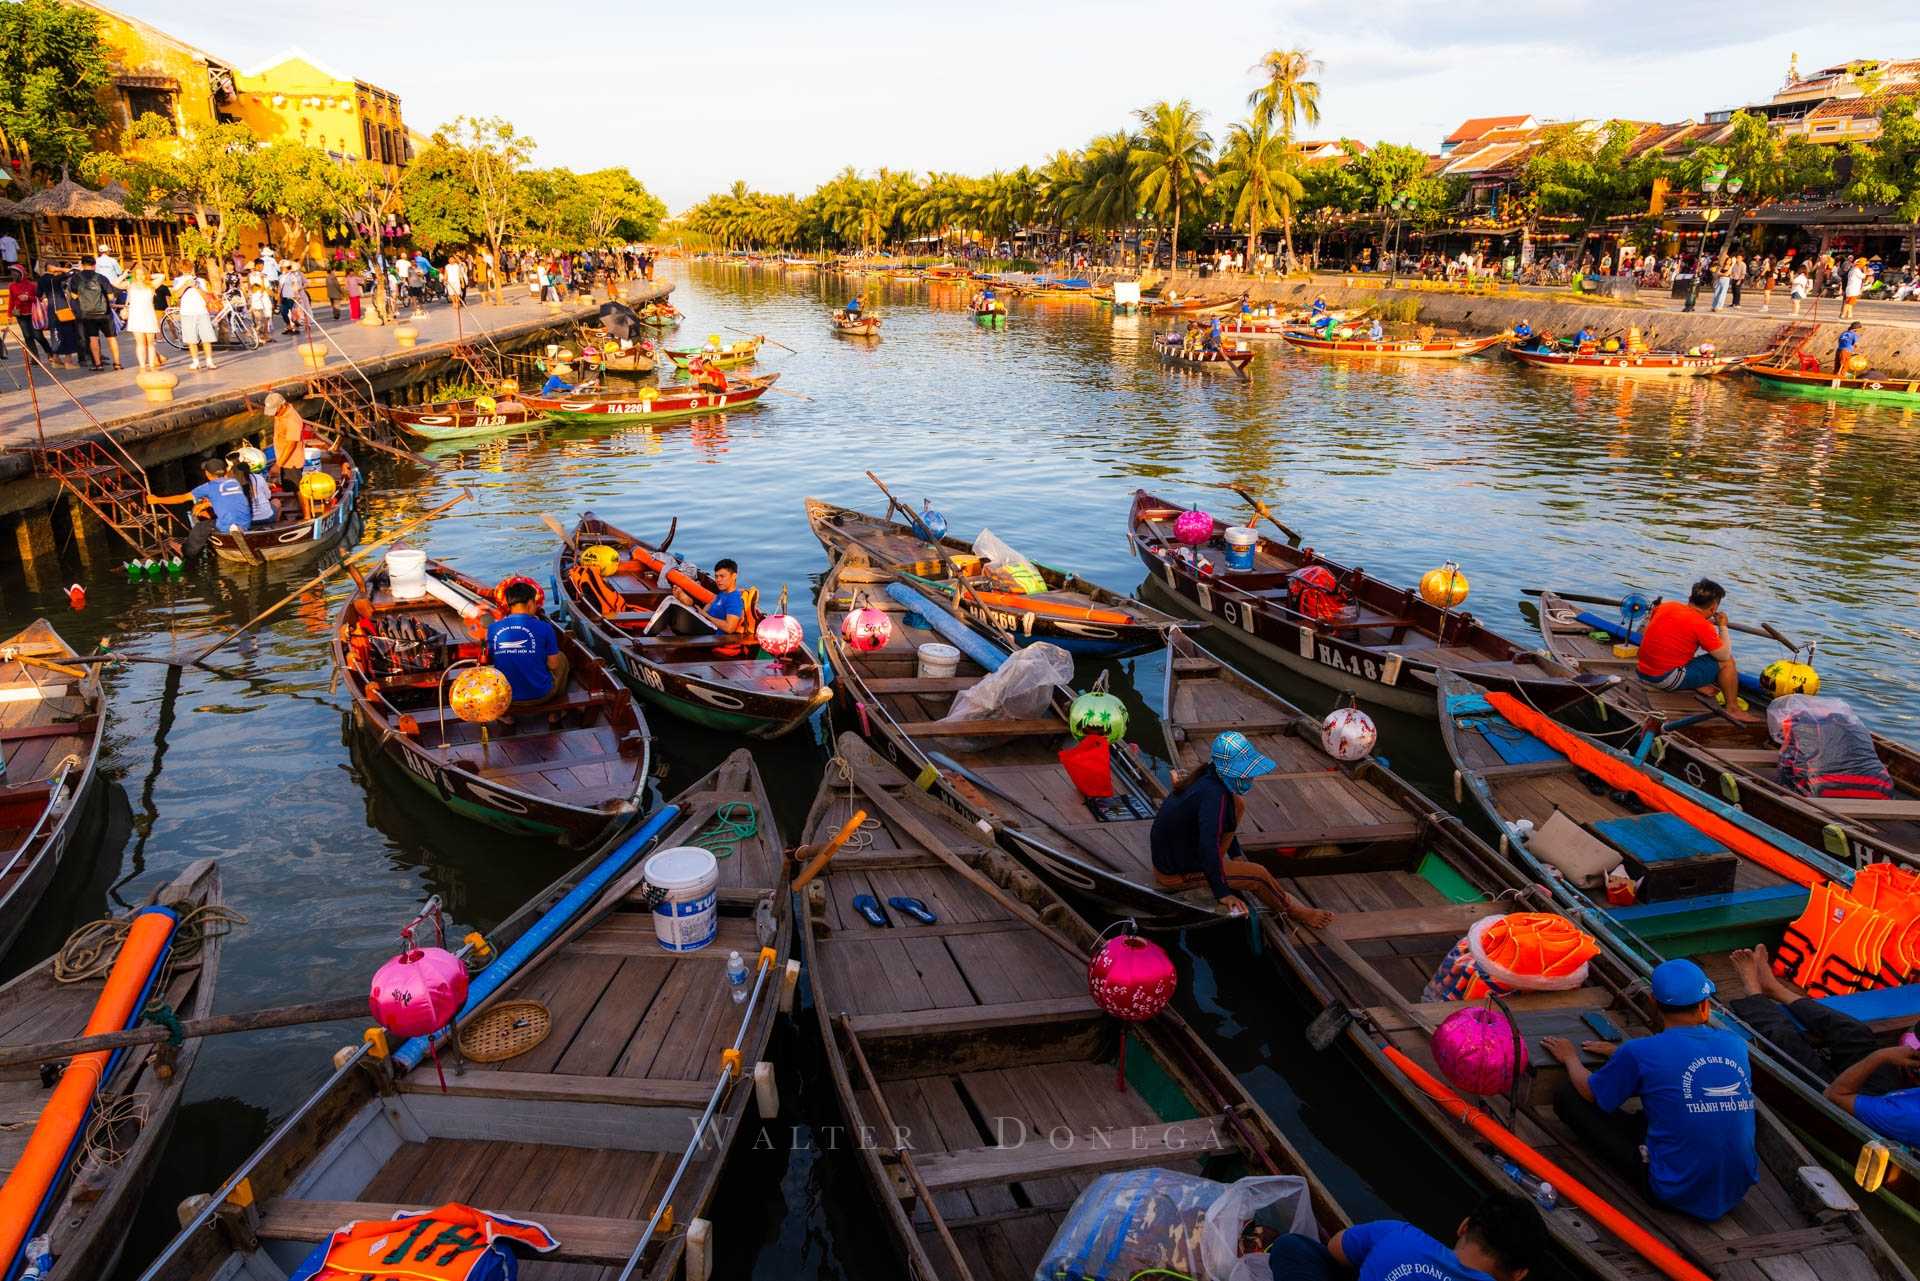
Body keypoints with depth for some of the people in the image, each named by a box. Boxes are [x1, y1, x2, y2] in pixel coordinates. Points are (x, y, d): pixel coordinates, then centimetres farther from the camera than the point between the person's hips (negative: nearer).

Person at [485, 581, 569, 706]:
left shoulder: (492, 628, -8)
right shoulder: (544, 628, -17)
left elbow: (490, 659, 8)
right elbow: (553, 665, -9)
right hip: (539, 695, -3)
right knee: (561, 658, 26)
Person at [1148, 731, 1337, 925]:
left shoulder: (1207, 779, 0)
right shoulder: (1213, 795, -29)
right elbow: (1208, 846, -33)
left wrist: (1236, 855, 22)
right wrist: (1222, 893, -26)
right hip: (1175, 874, -9)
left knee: (1237, 803, 11)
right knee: (1258, 875, -5)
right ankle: (1295, 912, 22)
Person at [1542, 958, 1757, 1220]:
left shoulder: (1640, 1053, -15)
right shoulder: (1736, 1044, 1)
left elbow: (1589, 1093, 3)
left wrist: (1570, 1057, 23)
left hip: (1678, 1194, -6)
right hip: (1738, 1190, 6)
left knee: (1568, 1095, 1)